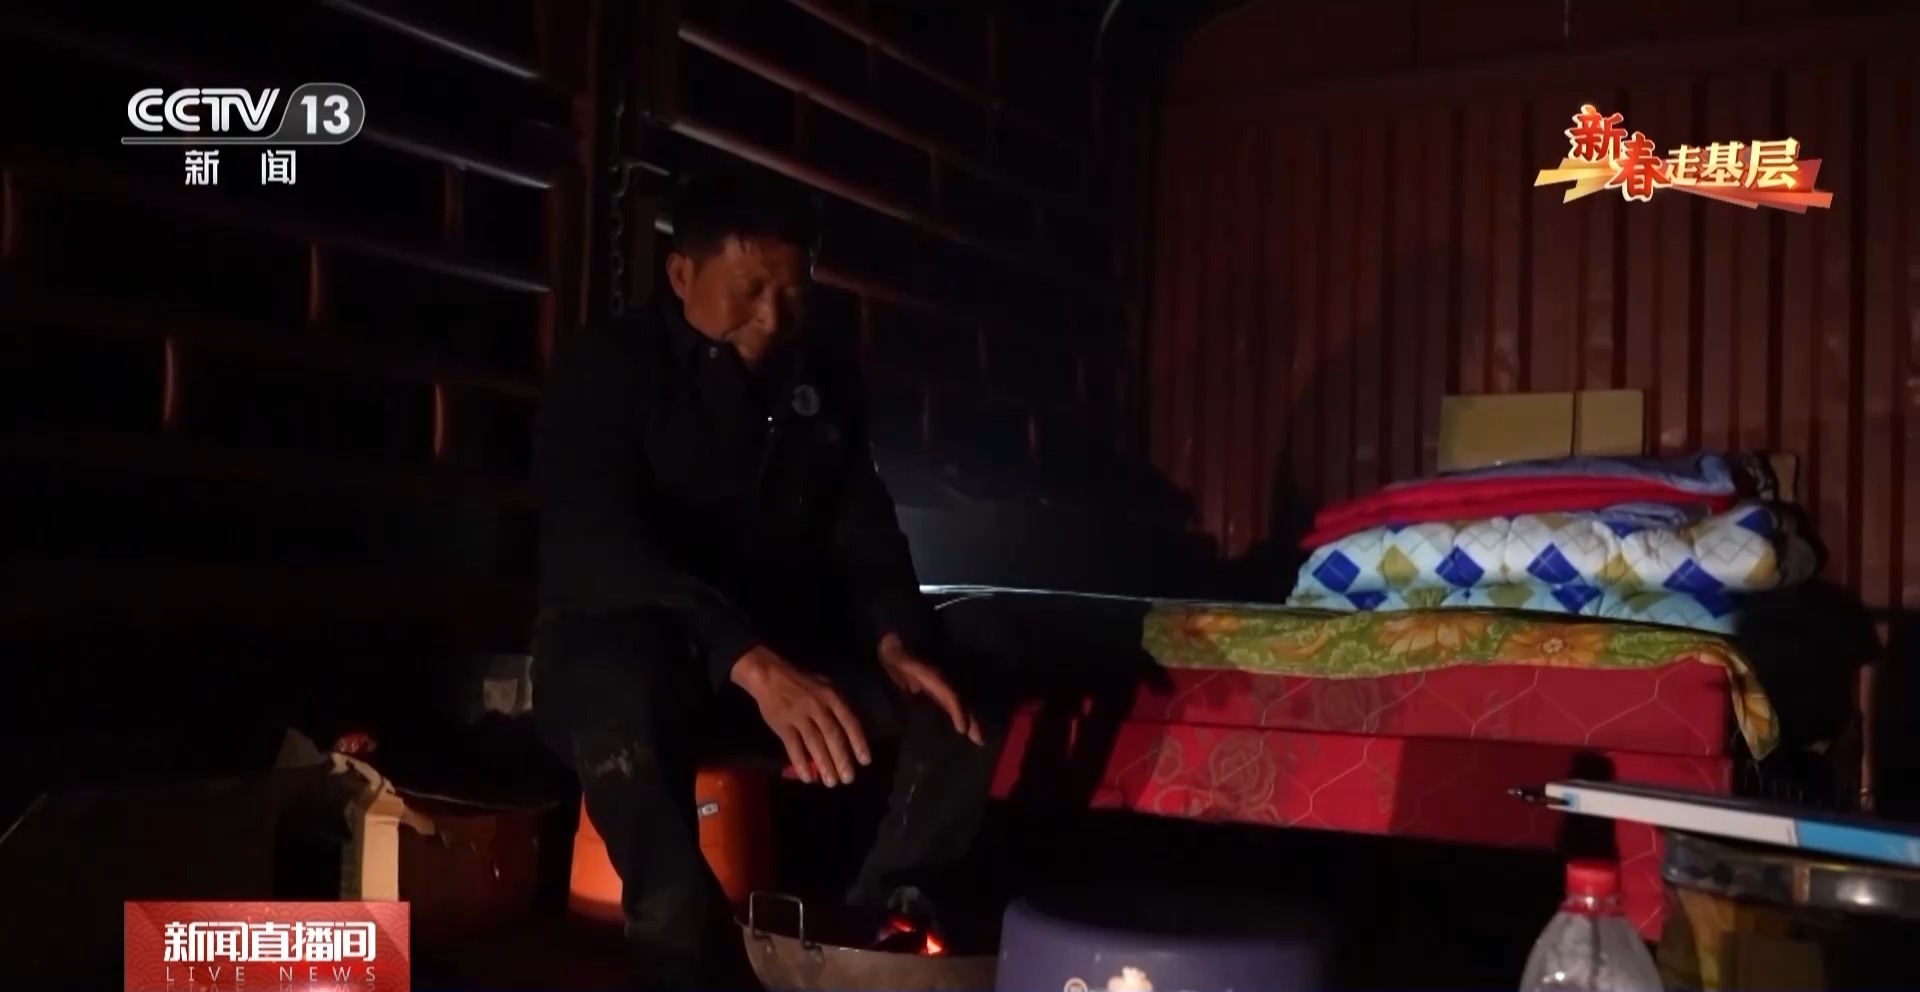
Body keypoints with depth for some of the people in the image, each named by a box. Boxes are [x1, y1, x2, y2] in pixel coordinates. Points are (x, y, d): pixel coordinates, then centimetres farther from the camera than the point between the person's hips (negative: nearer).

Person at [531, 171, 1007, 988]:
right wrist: (748, 662, -41)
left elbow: (863, 533, 5)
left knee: (966, 719, -15)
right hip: (635, 648, -5)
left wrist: (895, 636, -21)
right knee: (620, 694, -40)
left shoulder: (826, 382, 8)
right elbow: (597, 546, -25)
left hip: (786, 647, 5)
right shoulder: (605, 367, -10)